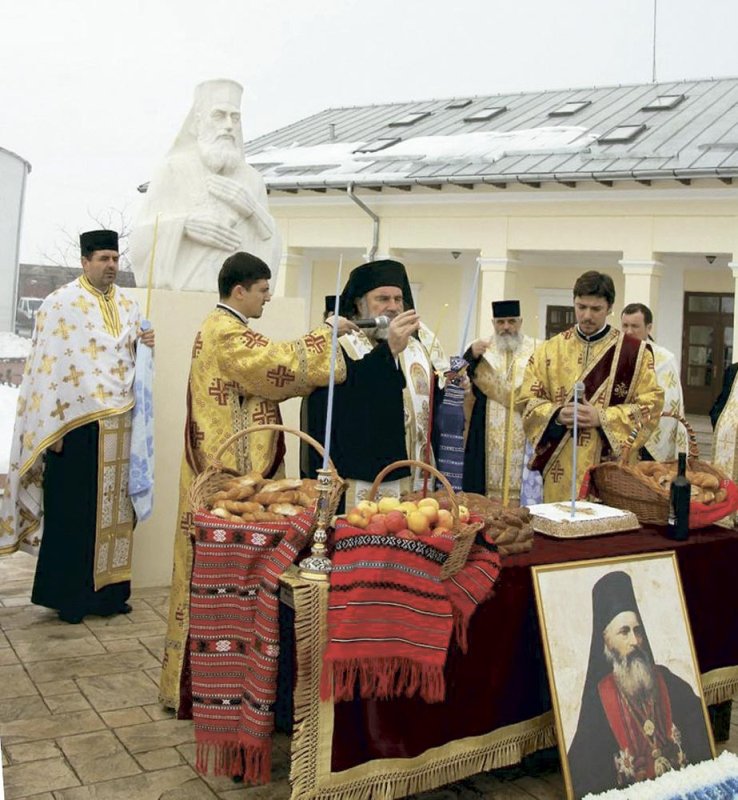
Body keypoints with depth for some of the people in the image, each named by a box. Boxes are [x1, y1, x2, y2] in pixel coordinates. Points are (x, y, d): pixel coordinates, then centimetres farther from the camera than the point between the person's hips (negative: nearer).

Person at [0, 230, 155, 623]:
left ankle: (108, 589, 17)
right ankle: (67, 595, 12)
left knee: (113, 507, 8)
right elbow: (48, 366, -9)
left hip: (119, 424, 5)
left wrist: (145, 346, -4)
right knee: (72, 512, 2)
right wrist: (52, 428, -13)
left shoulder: (128, 306, 12)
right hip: (77, 424, -5)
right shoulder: (61, 303, -5)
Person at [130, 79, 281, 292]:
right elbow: (141, 237, 1)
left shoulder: (251, 179, 12)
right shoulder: (174, 169, 4)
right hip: (182, 289, -2)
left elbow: (271, 251, 9)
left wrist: (252, 210, -7)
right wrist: (184, 225, -15)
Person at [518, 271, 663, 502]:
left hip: (610, 467, -2)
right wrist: (557, 414, -12)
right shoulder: (550, 349, 8)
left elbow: (650, 405, -2)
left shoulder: (634, 352, 2)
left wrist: (602, 418, -14)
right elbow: (528, 400, 7)